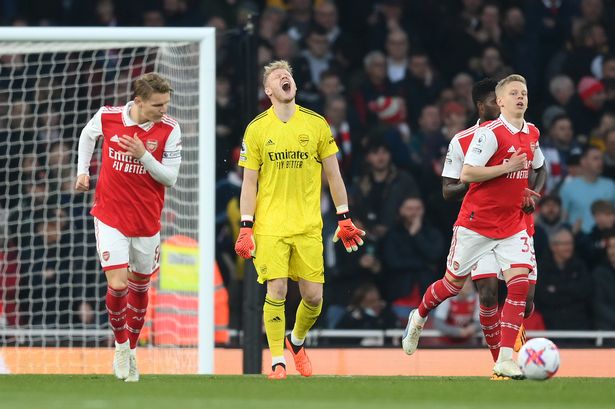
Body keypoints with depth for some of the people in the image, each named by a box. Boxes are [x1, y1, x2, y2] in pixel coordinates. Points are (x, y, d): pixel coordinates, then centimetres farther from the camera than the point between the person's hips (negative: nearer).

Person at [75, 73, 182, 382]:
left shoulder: (169, 129, -11)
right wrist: (82, 171, 11)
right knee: (117, 285, -12)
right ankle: (121, 345, 12)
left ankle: (132, 350, 33)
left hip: (147, 222, 1)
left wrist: (144, 155, -24)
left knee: (139, 286, 14)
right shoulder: (107, 117, -9)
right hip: (110, 215, -1)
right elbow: (87, 136, 15)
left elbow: (170, 178, -11)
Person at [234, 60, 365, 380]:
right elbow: (249, 183, 3)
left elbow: (333, 174, 11)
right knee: (276, 291, -9)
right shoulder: (257, 129, 1)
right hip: (270, 225, -2)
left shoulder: (316, 124, 5)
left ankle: (297, 341, 29)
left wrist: (344, 219, 9)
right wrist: (246, 228, -4)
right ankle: (277, 361, 3)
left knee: (313, 296, -1)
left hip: (308, 225, 2)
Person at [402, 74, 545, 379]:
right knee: (453, 283, 7)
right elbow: (466, 174, -22)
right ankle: (419, 318, 40)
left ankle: (505, 359, -14)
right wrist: (506, 168, -23)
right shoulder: (490, 133, -15)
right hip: (477, 222, -5)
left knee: (520, 282, -14)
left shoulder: (532, 134, 7)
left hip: (512, 224, 5)